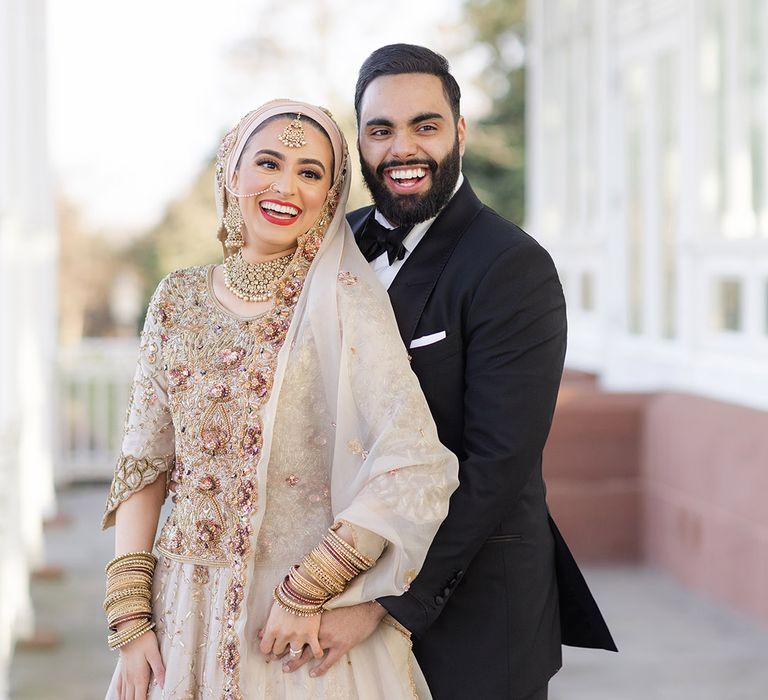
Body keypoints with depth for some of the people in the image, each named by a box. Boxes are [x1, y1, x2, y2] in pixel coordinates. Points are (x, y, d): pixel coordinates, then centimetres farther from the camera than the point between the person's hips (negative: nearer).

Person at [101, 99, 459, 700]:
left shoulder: (346, 301, -11)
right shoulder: (179, 300, 3)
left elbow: (414, 470, -18)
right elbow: (144, 466, 5)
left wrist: (307, 591, -18)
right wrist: (130, 618, -1)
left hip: (304, 627, -4)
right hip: (185, 615, 4)